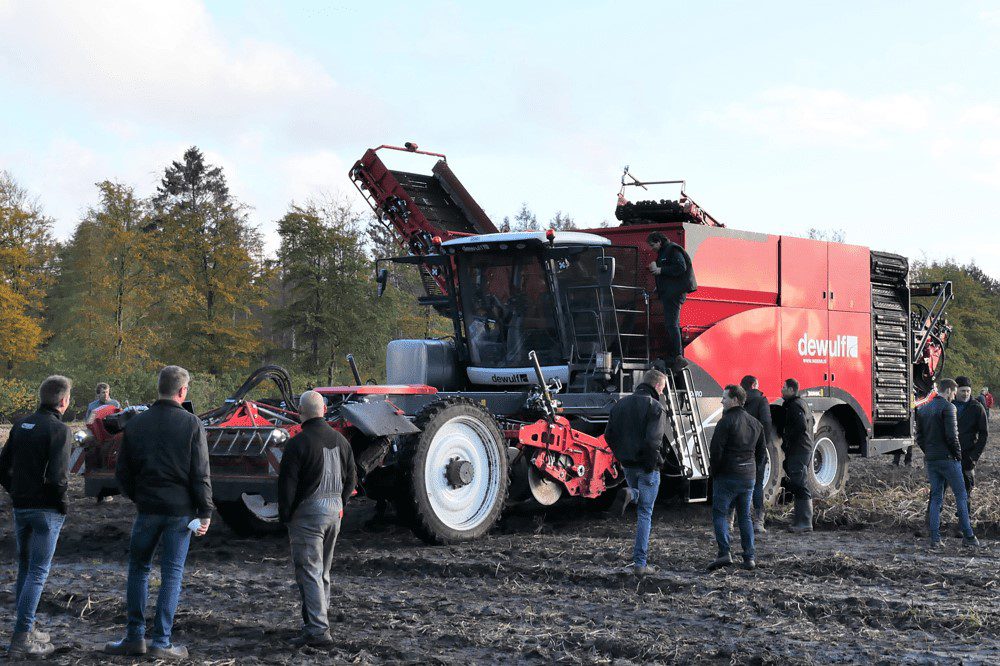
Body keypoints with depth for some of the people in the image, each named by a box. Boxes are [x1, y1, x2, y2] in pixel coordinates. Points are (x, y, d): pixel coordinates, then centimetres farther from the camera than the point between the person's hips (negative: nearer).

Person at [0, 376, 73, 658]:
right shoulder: (59, 430, -14)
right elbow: (57, 476, -22)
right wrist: (61, 502, -7)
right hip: (46, 510, -7)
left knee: (24, 568, 17)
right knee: (38, 572, -2)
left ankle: (26, 630, 25)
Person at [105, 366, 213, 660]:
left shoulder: (136, 423, 2)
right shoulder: (192, 424, -7)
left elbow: (122, 472, 6)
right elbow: (200, 474, -9)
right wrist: (205, 512, -3)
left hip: (147, 508, 2)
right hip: (180, 509, -2)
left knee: (138, 568, 15)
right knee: (172, 573, 4)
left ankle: (134, 637, 16)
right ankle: (161, 642, 5)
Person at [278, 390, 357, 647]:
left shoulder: (298, 443, -15)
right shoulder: (340, 440, 7)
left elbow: (287, 483, -14)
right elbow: (351, 479, 15)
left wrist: (285, 516, -4)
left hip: (307, 512, -7)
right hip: (335, 511, 7)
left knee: (309, 572, -6)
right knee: (323, 571, 18)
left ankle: (318, 630, -11)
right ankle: (318, 620, 27)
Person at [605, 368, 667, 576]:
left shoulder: (621, 404, 8)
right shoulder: (655, 407, -12)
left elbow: (609, 435, 9)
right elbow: (653, 440, -23)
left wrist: (621, 455, 14)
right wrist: (653, 463, -12)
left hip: (627, 465, 5)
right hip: (647, 466, -5)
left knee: (637, 491, 34)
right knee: (645, 513, 3)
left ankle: (628, 494, -3)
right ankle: (640, 563, 2)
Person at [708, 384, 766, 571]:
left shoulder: (726, 422, -14)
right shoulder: (755, 423, 10)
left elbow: (715, 450, -17)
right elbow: (761, 452, 16)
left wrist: (715, 471, -3)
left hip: (727, 476, -6)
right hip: (749, 477, 6)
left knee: (720, 514, 0)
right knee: (745, 516, 13)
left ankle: (724, 553, -13)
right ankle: (749, 557, 9)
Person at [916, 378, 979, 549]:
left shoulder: (923, 409, 12)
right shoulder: (948, 407, -11)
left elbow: (919, 437, 13)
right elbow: (952, 436, -17)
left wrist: (928, 453, 16)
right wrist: (958, 455, -4)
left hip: (930, 460, 7)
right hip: (948, 459, -7)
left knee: (936, 498, 9)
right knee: (961, 496, 3)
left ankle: (935, 538, 5)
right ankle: (968, 536, 4)